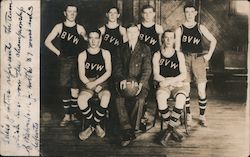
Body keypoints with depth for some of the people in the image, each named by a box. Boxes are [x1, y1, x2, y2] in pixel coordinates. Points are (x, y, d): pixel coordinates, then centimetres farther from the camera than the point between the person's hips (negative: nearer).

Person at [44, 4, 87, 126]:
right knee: (64, 87, -3)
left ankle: (73, 114, 11)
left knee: (75, 89, 0)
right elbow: (47, 41, 7)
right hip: (65, 61, 0)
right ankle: (67, 115, 4)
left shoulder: (80, 28, 6)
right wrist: (58, 52, 2)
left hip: (78, 60, 0)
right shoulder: (59, 27, 6)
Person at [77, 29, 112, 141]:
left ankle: (92, 125, -11)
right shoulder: (82, 55, 6)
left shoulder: (105, 53, 6)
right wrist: (90, 84, -15)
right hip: (87, 83, 0)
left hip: (102, 83, 0)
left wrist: (95, 83, -14)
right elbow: (82, 75, 0)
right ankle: (96, 125, -8)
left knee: (106, 97, -33)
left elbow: (108, 72, -1)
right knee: (81, 100, -31)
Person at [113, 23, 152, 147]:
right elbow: (117, 67, 10)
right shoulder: (122, 49, 16)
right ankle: (127, 131, -28)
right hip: (124, 82, 2)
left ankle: (130, 131, -22)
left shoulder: (145, 49, 9)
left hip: (140, 82, -2)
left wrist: (140, 83, -16)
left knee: (139, 99, -32)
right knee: (119, 99, -29)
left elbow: (147, 69, 1)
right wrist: (122, 79, -10)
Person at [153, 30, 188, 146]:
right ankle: (173, 130, -26)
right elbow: (156, 75, 2)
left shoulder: (179, 55, 12)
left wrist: (169, 81, -12)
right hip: (164, 85, 0)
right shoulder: (157, 55, 11)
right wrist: (174, 81, -9)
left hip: (178, 85, 1)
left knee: (181, 97, -35)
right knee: (160, 97, -36)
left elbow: (183, 75, 4)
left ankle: (169, 129, -25)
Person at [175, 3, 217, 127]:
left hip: (198, 59, 0)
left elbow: (213, 40, 15)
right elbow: (177, 48, 4)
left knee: (201, 90, -6)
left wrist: (209, 55, 6)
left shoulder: (200, 28, 8)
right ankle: (188, 115, 15)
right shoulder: (180, 30, 6)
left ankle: (202, 116, 7)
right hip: (185, 59, 0)